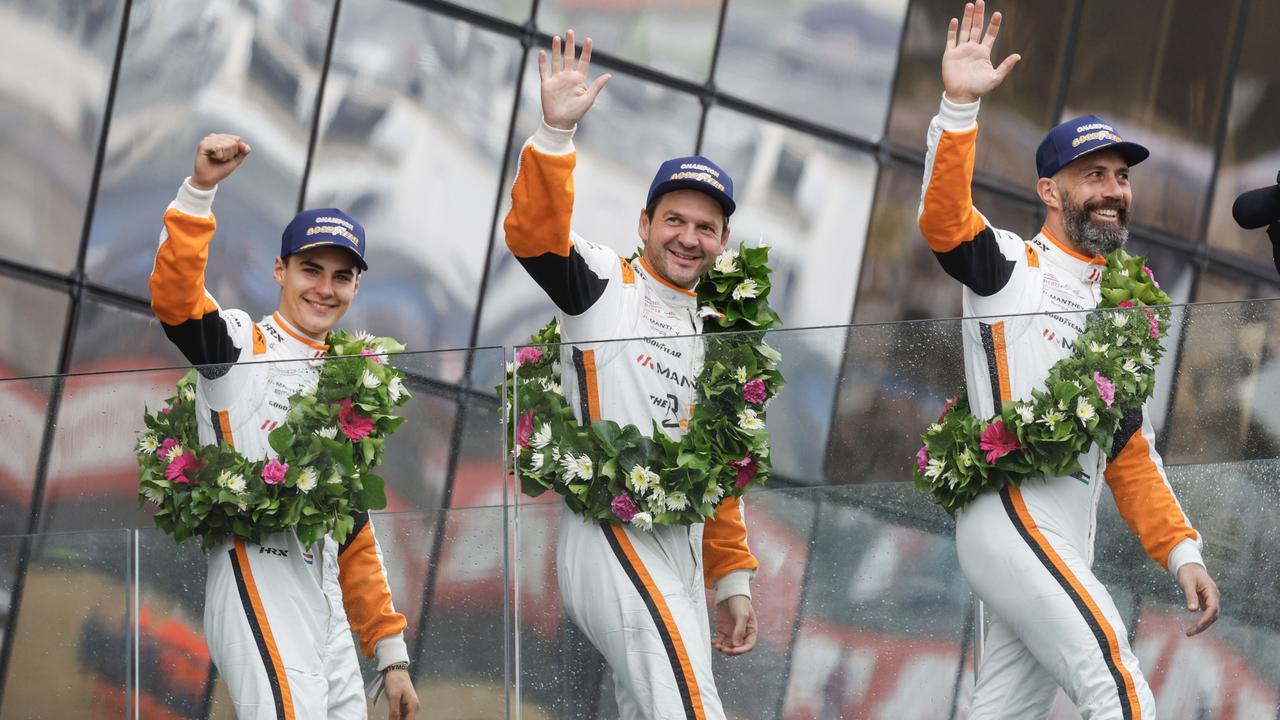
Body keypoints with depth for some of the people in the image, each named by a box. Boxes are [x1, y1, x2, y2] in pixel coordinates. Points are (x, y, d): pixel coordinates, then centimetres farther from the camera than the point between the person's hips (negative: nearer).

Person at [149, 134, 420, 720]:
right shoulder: (239, 344, 4)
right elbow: (173, 295, -19)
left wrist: (390, 652, 18)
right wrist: (199, 190, -30)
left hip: (328, 613, 8)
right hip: (258, 582, -8)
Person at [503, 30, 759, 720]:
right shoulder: (604, 285, 0)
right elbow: (533, 232, -21)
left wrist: (732, 580, 19)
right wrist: (556, 133, -34)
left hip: (679, 552, 8)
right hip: (610, 534, -8)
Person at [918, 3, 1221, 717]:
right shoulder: (1012, 266, 1)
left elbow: (1131, 453, 24)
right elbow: (943, 216, -20)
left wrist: (1181, 551, 14)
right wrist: (960, 106, -33)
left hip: (1067, 547, 8)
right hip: (1011, 517, -8)